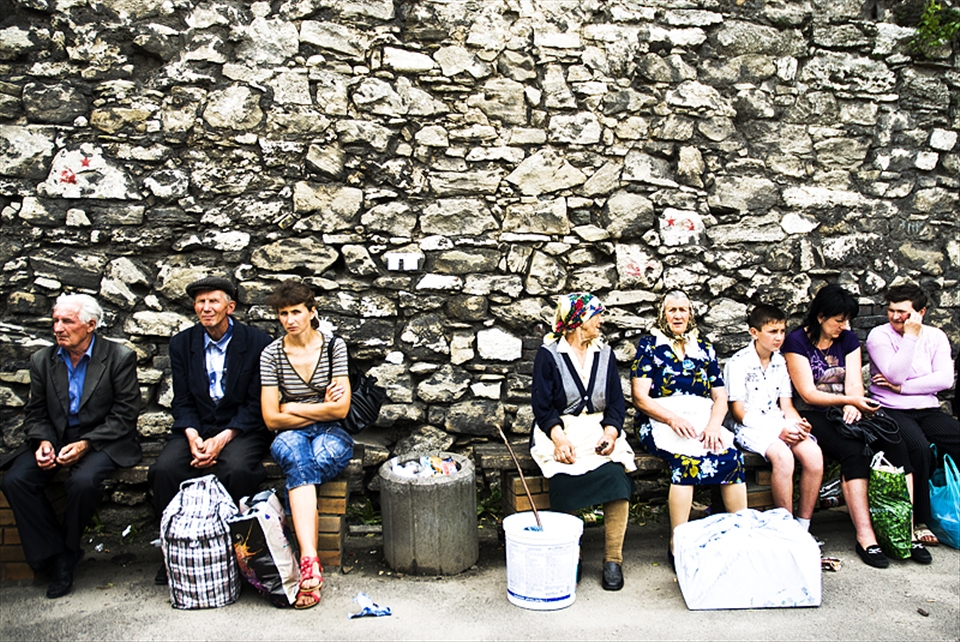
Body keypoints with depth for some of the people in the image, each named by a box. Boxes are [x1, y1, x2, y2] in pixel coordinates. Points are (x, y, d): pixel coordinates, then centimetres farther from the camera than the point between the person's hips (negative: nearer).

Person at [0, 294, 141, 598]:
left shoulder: (120, 357, -7)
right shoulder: (42, 360, 8)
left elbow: (125, 415, -9)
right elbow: (35, 413, 12)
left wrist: (85, 444, -20)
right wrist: (43, 442, -10)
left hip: (102, 440, -5)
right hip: (55, 437, 5)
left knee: (83, 481, -32)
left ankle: (68, 548, -2)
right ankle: (57, 557, -7)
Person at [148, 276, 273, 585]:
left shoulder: (257, 342, -4)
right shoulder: (181, 343, 8)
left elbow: (256, 404, -5)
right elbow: (182, 401, 7)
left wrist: (223, 438, -18)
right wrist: (193, 436, -14)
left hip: (240, 428, -3)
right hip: (196, 427, 4)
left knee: (237, 471, -34)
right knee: (164, 470, -25)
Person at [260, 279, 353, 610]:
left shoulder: (334, 346, -3)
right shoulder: (271, 354, -1)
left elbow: (341, 409, -9)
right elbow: (272, 419, -4)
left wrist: (294, 408, -5)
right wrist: (322, 409, -7)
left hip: (331, 436, 0)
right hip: (291, 436, 0)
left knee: (299, 470, -36)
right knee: (295, 452, -38)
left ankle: (305, 559, -27)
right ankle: (311, 560, -46)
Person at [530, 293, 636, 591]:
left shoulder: (605, 354, 15)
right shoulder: (548, 355, 3)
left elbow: (616, 402, 10)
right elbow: (542, 406, -3)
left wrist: (610, 433, -10)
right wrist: (559, 438, -20)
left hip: (599, 430, 3)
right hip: (559, 432, -3)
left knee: (616, 475, -27)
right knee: (564, 478, -31)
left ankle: (613, 559, -17)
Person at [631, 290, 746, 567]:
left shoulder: (705, 348, 18)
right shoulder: (649, 345, 7)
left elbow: (720, 397, 13)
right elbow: (640, 397, -3)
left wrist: (714, 425, -9)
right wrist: (673, 419, -18)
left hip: (702, 422, 3)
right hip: (660, 423, -3)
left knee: (732, 457, -27)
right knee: (685, 458, -33)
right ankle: (678, 544, -29)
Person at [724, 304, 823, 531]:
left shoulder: (780, 362, 12)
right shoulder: (739, 363, -7)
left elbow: (786, 405, 13)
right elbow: (739, 411, -10)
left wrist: (798, 423, -10)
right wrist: (777, 431, -18)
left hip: (779, 424, 6)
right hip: (750, 427, -6)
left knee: (813, 454, -23)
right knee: (783, 456, -34)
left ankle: (803, 526, -12)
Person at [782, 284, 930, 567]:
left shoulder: (848, 339, 12)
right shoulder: (796, 342, -5)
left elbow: (854, 384, 2)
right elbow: (808, 394, -11)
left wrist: (851, 407, -19)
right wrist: (849, 400, -23)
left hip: (844, 415, 5)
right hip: (811, 416, -5)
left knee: (895, 444, -21)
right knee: (853, 451, -32)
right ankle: (865, 537, -29)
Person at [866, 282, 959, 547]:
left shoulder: (936, 336, 11)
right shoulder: (879, 335, 0)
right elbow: (896, 374, -15)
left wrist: (901, 387, -11)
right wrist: (911, 336, -12)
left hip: (928, 410, 4)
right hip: (891, 411, -4)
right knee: (919, 450, -31)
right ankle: (918, 522, -15)